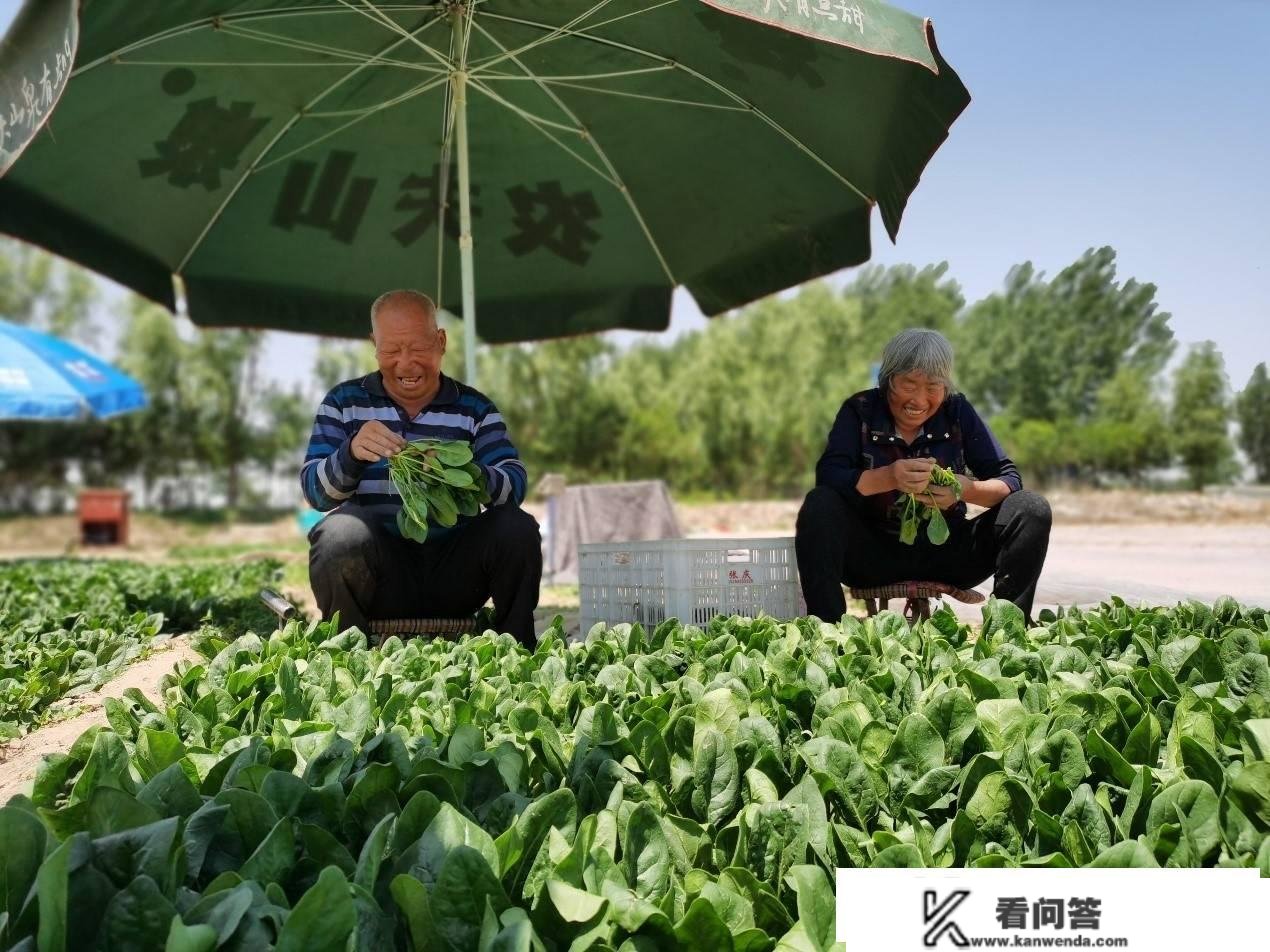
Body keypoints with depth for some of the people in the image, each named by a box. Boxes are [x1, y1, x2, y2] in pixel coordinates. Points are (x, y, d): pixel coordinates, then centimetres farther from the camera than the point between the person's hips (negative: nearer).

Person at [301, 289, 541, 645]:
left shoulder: (476, 408, 7)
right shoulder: (344, 402, 6)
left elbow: (514, 484, -8)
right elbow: (314, 490, -3)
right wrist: (352, 453, -26)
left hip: (454, 569, 1)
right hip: (381, 569, -1)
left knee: (517, 528, -23)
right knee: (340, 533, -31)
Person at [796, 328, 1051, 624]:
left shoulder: (957, 411, 2)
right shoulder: (860, 410, -3)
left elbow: (1009, 479, -2)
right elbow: (828, 475, -17)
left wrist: (968, 489, -25)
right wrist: (888, 477, -35)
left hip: (946, 552, 2)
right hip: (875, 551, -2)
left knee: (1033, 511, -15)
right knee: (819, 506, -28)